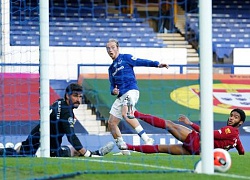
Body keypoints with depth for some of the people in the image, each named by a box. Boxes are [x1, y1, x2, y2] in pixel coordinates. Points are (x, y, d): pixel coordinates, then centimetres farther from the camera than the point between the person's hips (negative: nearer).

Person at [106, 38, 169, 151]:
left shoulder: (125, 58, 7)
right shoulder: (111, 68, 25)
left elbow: (141, 62, -3)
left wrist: (157, 64, -17)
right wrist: (113, 91, -1)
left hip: (131, 90, -8)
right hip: (121, 96, 8)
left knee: (125, 114, -31)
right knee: (111, 122, 2)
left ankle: (147, 140, -33)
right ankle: (122, 147, 10)